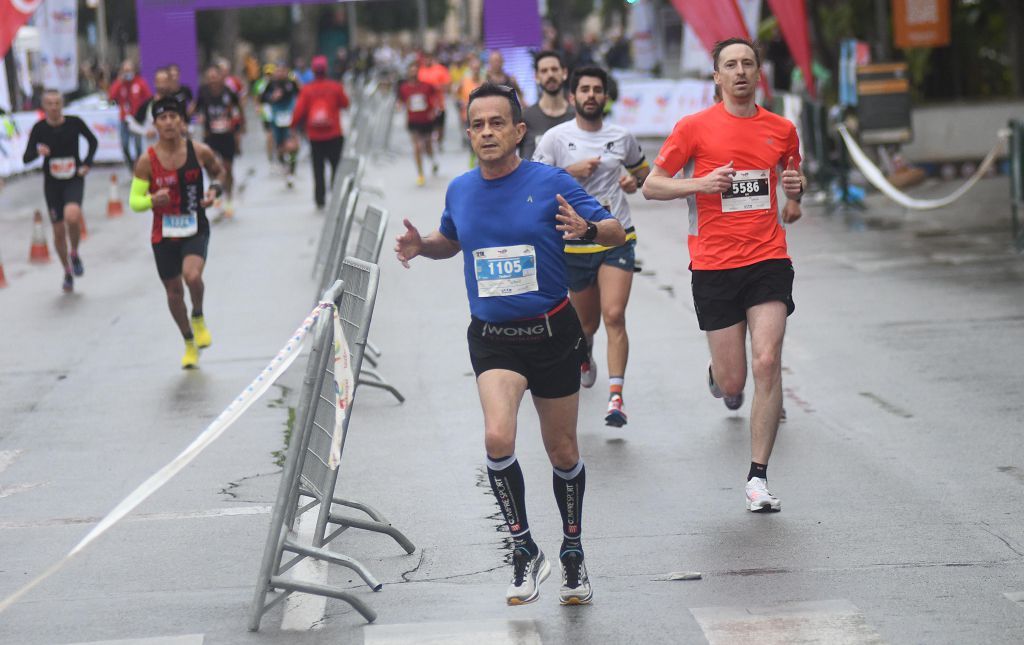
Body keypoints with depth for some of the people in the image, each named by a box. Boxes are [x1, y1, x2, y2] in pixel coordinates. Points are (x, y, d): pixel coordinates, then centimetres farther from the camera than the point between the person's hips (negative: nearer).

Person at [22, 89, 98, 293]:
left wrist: (87, 163, -2)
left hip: (74, 180, -2)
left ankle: (75, 254, 1)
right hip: (52, 184, 2)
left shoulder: (74, 123, -8)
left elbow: (93, 141, 9)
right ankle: (68, 273, 29)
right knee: (59, 232, 6)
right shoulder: (39, 128, -8)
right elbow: (26, 158, -8)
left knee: (72, 216, -29)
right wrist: (38, 152, -29)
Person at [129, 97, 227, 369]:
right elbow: (134, 201, -5)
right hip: (163, 233, 1)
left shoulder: (199, 151, -8)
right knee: (173, 291, 11)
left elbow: (219, 171, 14)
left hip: (196, 229, -1)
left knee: (192, 275, -28)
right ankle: (189, 343, 34)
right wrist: (152, 200, -27)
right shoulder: (147, 161, -10)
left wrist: (215, 189, -8)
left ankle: (198, 318, 5)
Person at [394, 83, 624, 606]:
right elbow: (450, 241, 24)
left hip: (552, 332, -1)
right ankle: (525, 550, -7)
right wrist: (420, 246, 2)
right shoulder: (459, 191, 4)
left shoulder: (551, 183, -8)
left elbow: (616, 232, -6)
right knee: (498, 437, -22)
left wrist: (588, 229, -28)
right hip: (492, 339, 1)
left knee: (563, 453, 9)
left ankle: (572, 553, 31)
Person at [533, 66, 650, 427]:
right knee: (586, 322, 14)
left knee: (614, 316, -16)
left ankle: (616, 397, -19)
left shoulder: (621, 137, 5)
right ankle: (584, 354, 52)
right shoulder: (555, 138, -3)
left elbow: (643, 171, 22)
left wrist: (634, 182, -1)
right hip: (573, 244, 0)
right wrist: (570, 172, -18)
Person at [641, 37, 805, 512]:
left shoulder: (781, 130, 8)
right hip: (714, 264, -1)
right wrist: (702, 183, -15)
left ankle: (758, 478, -7)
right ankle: (719, 377, 43)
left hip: (768, 261, 1)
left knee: (767, 364, -14)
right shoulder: (695, 127, -1)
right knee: (733, 382, 2)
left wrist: (795, 192, 2)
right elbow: (652, 186, 1)